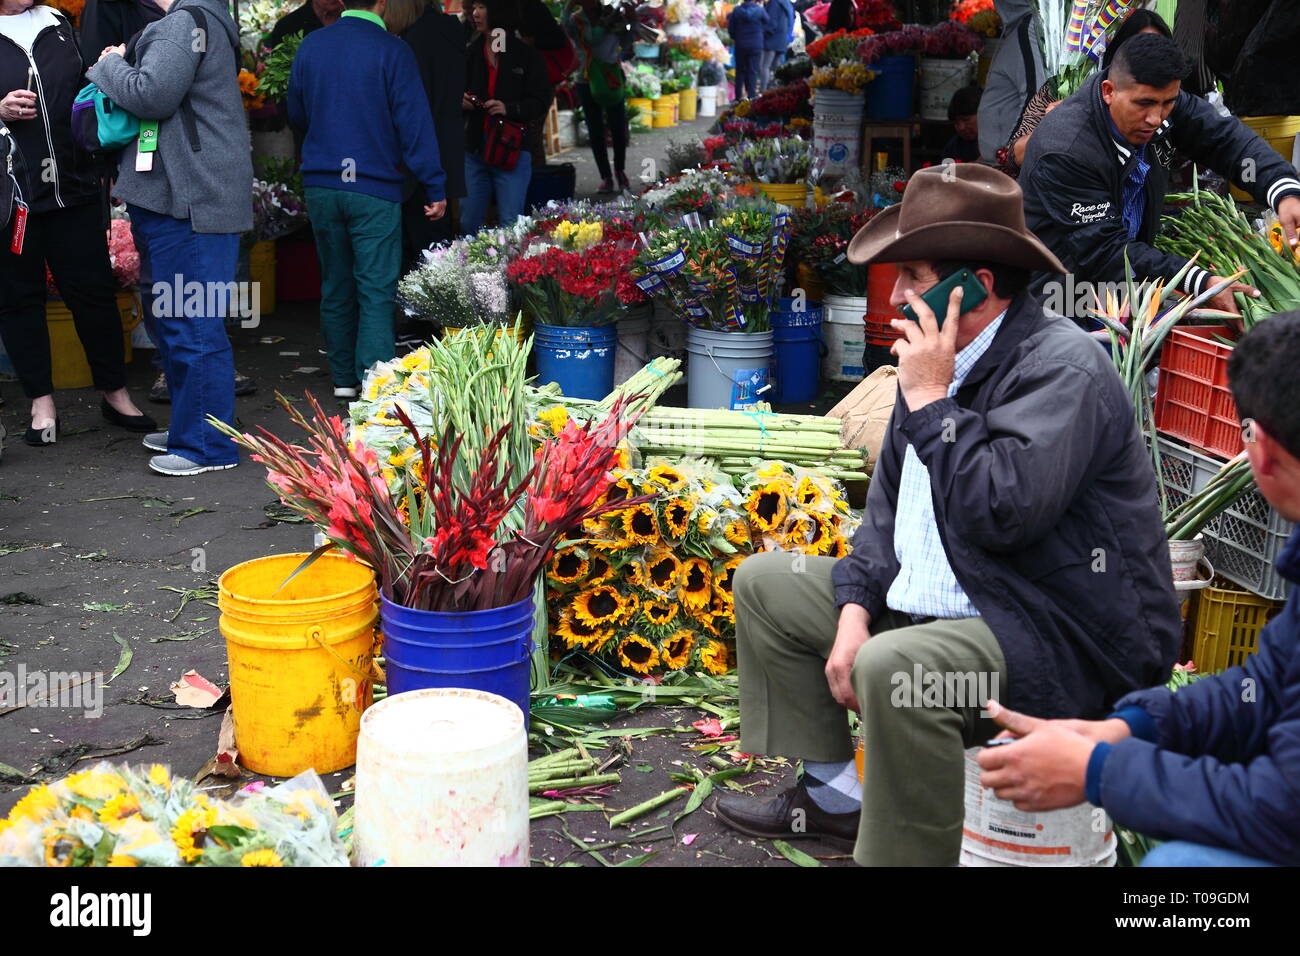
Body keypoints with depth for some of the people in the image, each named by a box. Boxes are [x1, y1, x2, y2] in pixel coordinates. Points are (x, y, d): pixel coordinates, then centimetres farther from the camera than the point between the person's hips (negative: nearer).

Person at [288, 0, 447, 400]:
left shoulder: (310, 45, 5)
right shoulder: (392, 51, -9)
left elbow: (296, 115, 17)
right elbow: (414, 124, -11)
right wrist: (435, 188, -7)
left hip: (321, 186, 5)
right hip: (374, 187, -5)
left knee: (335, 285, 15)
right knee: (376, 291, -4)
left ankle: (343, 378, 23)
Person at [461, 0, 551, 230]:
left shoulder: (527, 55, -1)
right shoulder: (470, 53, 11)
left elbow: (541, 102, -3)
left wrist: (509, 108, -19)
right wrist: (461, 102, -3)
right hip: (473, 149, 4)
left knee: (511, 224, -4)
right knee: (468, 222, 6)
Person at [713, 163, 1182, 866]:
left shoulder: (1063, 367, -19)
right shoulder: (939, 358, 8)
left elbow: (1004, 512, -32)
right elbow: (888, 504, 13)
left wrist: (931, 400, -22)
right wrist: (856, 610, 0)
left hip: (1065, 641, -10)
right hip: (933, 604, 10)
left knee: (892, 669, -38)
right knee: (763, 583, 14)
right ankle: (833, 795, 19)